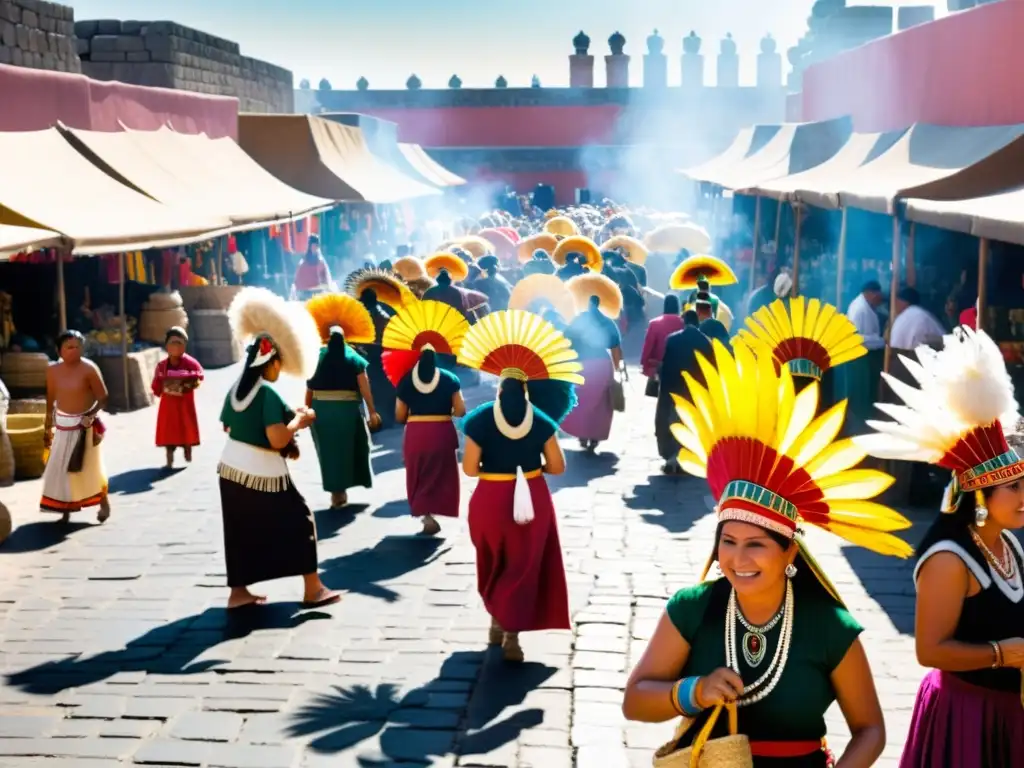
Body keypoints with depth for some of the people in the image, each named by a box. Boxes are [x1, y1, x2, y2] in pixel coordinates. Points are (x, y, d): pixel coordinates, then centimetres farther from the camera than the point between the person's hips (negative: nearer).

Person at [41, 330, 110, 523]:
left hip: (84, 425, -4)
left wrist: (91, 414, -27)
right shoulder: (53, 371, 0)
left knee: (90, 466, 5)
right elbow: (51, 400, 10)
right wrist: (48, 427, 13)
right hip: (63, 425, 5)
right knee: (60, 468, 6)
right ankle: (65, 510, 16)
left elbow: (103, 398, -12)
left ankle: (104, 502, 24)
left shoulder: (89, 369, -15)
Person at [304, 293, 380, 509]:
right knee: (349, 447, 16)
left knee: (328, 450, 9)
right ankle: (341, 490, 24)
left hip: (321, 410, 1)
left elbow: (309, 390, 0)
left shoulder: (316, 358, -2)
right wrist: (372, 412, -1)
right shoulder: (355, 360, -6)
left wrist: (308, 410, 11)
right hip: (348, 410, -1)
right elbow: (365, 389, -8)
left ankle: (336, 491, 11)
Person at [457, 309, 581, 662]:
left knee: (495, 563, 21)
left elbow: (469, 469, -9)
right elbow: (557, 467, -2)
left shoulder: (479, 419, -8)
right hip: (532, 498, 0)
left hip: (491, 500, 0)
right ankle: (511, 633, 6)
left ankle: (497, 621, 32)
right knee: (524, 565, 10)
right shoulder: (541, 420, -4)